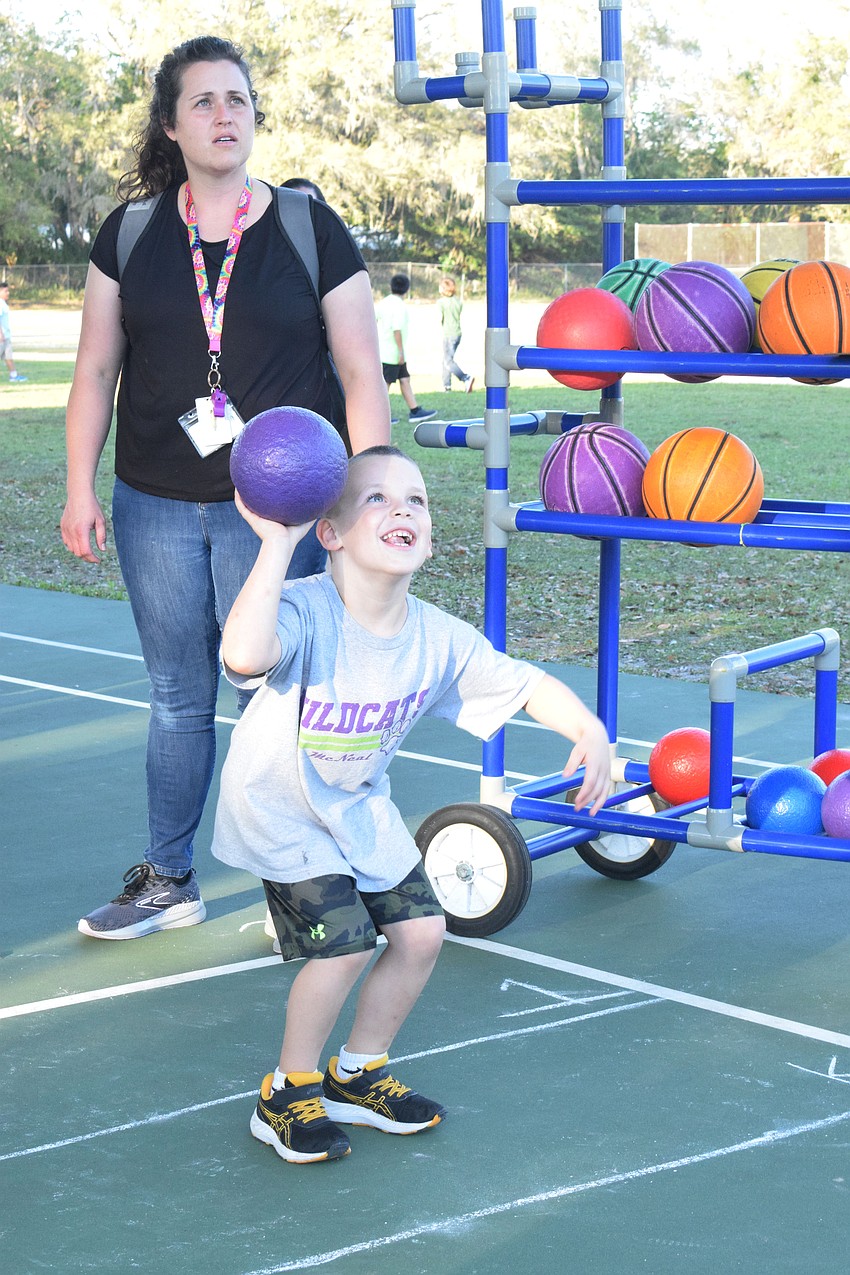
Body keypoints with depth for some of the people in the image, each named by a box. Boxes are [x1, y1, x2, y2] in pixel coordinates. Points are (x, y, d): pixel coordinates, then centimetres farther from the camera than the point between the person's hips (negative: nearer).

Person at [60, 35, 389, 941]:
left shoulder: (310, 229, -1)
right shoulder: (130, 234, 6)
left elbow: (362, 374, 0)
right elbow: (96, 368, 10)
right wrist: (80, 486, 3)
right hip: (158, 509, 3)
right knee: (178, 698, 12)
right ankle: (168, 882, 25)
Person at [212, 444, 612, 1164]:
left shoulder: (439, 637, -14)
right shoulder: (303, 614, -32)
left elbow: (529, 684, -2)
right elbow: (245, 656, -56)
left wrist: (591, 732, -19)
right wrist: (277, 544, -54)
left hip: (360, 807, 7)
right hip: (280, 808, -6)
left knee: (421, 931, 3)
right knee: (345, 945, -17)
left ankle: (359, 1076, 26)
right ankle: (288, 1095, 8)